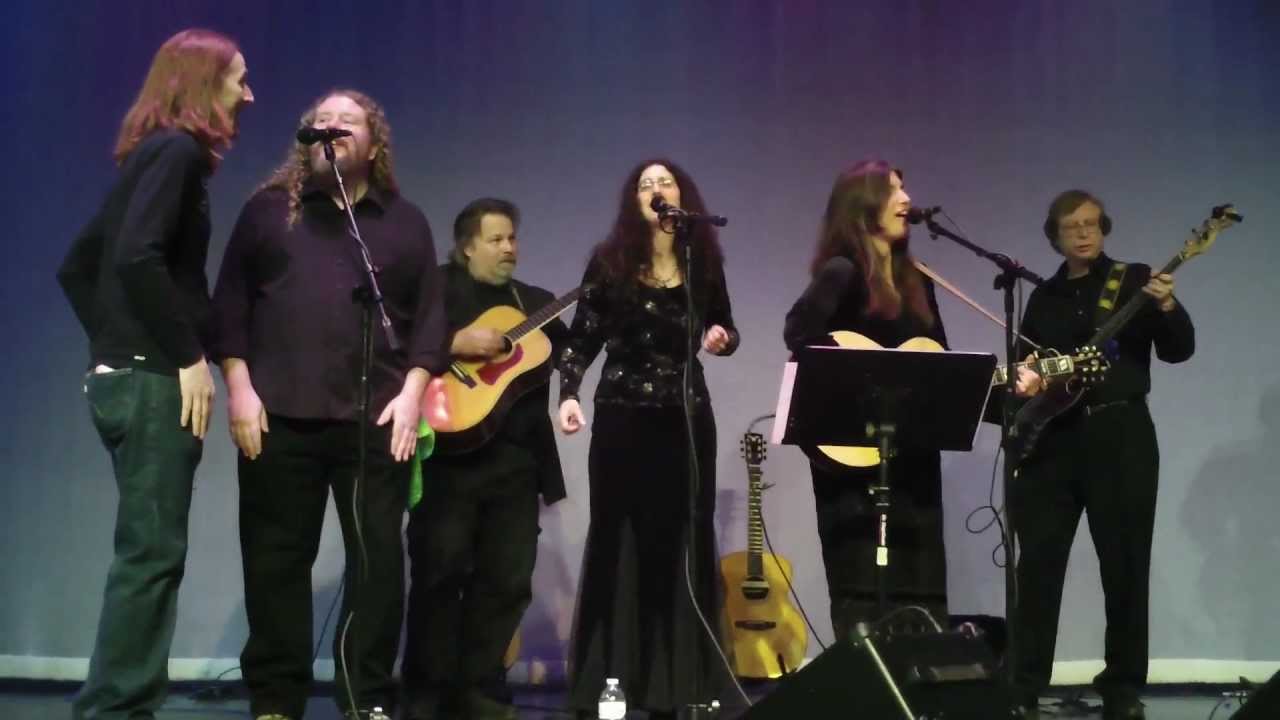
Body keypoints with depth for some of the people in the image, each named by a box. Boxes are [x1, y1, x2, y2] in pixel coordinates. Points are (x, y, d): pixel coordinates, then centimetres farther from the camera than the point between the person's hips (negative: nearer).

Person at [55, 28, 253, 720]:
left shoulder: (154, 153, 19)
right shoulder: (178, 150, -8)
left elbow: (76, 266, 21)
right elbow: (137, 256, -23)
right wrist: (189, 357, -19)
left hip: (126, 374, 9)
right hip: (153, 380, -9)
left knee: (149, 550, 12)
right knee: (153, 551, -6)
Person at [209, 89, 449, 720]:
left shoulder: (404, 221, 13)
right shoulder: (268, 209, 11)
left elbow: (430, 316, 7)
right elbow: (230, 301, 6)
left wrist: (411, 393, -5)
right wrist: (240, 387, -4)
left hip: (375, 418, 0)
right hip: (278, 415, 0)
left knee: (378, 559, 0)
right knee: (275, 560, 4)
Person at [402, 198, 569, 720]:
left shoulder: (536, 302, 19)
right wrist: (455, 344, -20)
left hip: (516, 458, 5)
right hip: (449, 453, -5)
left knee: (508, 579, 5)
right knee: (441, 574, -1)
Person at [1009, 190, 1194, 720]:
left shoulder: (1135, 279, 4)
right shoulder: (1043, 296, 15)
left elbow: (1178, 351, -4)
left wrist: (1168, 309, -23)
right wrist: (1025, 382, -2)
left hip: (1119, 433, -3)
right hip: (1053, 437, 3)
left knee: (1125, 565, 2)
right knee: (1038, 563, 1)